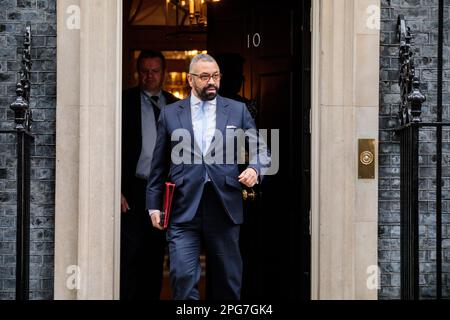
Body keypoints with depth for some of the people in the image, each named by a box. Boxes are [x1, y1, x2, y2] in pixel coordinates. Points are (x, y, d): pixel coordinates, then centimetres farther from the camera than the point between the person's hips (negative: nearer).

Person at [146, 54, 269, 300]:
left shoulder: (238, 110, 8)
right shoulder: (170, 113, 8)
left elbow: (260, 148, 14)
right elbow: (159, 165, 10)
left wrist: (255, 169, -8)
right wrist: (154, 205, 6)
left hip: (224, 207, 1)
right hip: (184, 209, -1)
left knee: (228, 280, 9)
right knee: (183, 277, -11)